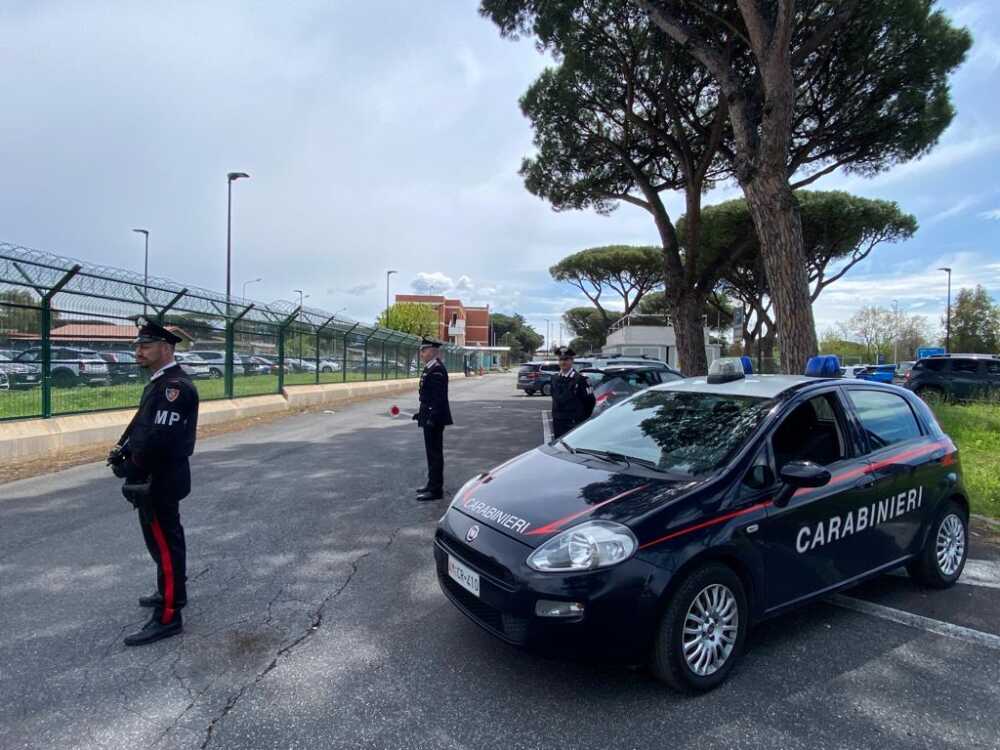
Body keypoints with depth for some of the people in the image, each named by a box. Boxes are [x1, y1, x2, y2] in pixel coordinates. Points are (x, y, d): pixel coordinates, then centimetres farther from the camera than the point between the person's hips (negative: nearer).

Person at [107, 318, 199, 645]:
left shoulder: (175, 385, -22)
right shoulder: (160, 383, 12)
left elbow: (160, 437, -27)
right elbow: (142, 425, 15)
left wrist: (131, 467, -16)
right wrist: (122, 451, 1)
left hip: (160, 481, -10)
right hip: (158, 479, 10)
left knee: (164, 544, -3)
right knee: (165, 539, 22)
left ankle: (168, 617, 6)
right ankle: (172, 593, 38)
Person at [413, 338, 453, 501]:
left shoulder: (437, 369, -18)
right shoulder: (430, 368, 13)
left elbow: (439, 396, -23)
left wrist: (432, 417, -25)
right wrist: (422, 413, 22)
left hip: (434, 418, -10)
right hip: (430, 416, 10)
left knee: (434, 452, -3)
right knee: (432, 452, 17)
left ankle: (435, 490, 4)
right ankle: (432, 484, 28)